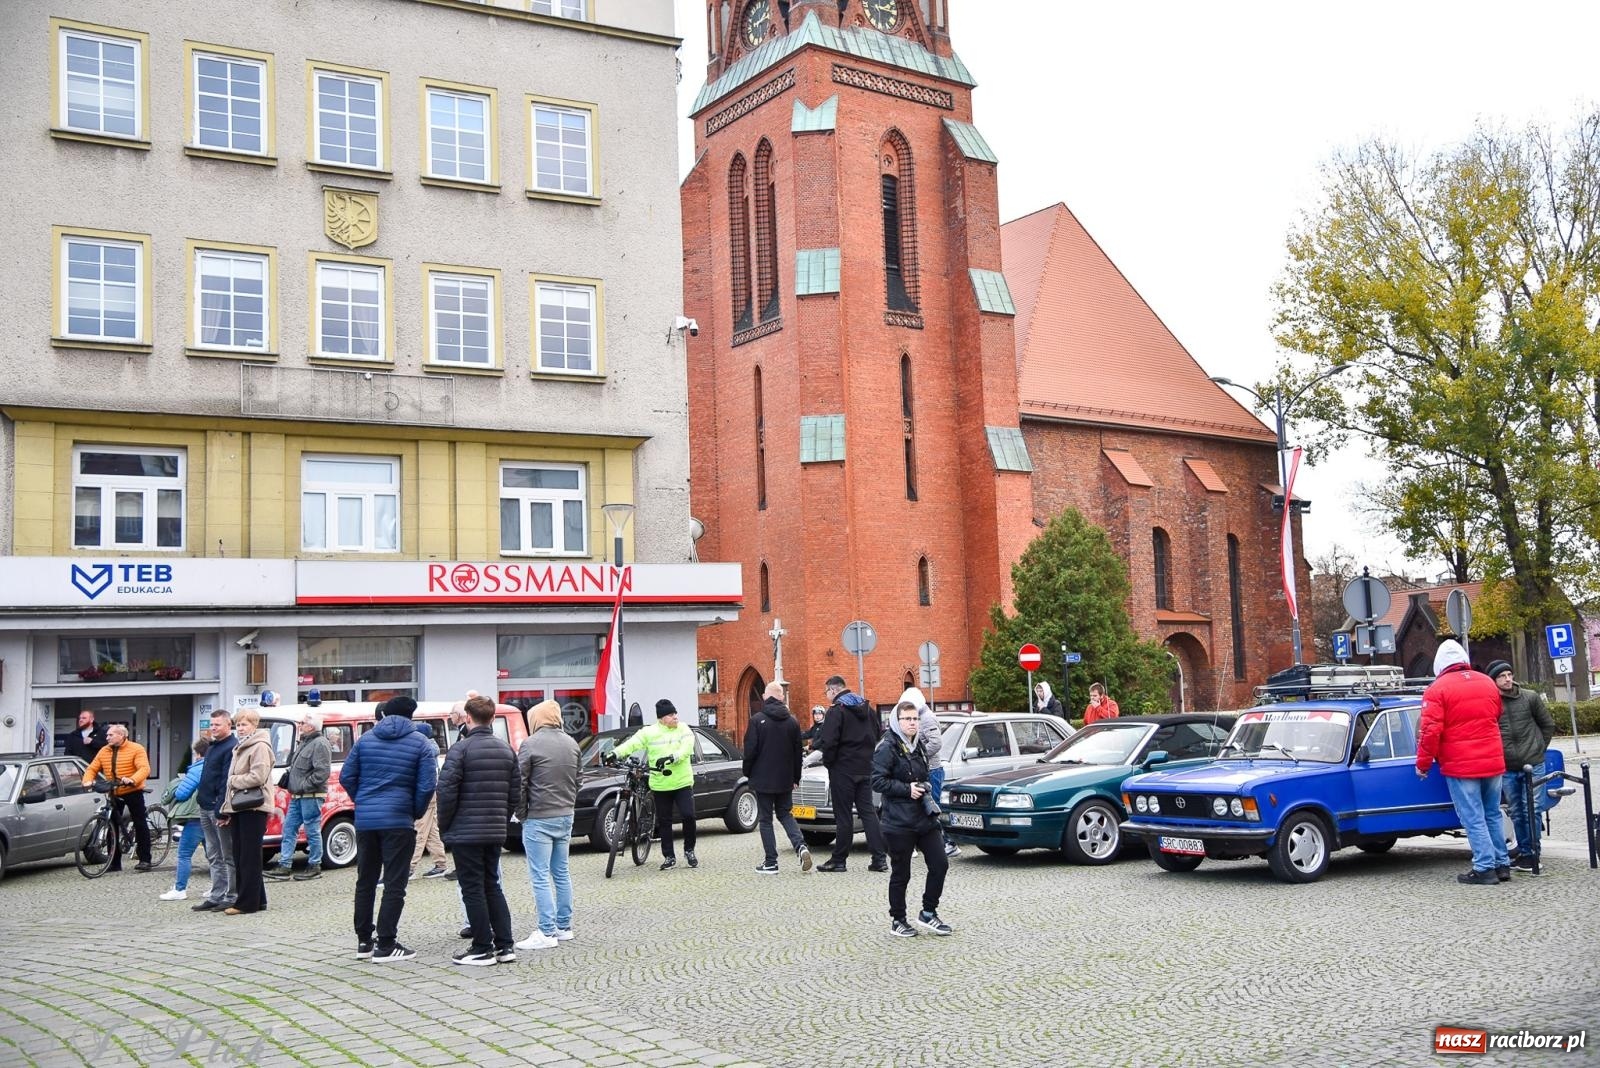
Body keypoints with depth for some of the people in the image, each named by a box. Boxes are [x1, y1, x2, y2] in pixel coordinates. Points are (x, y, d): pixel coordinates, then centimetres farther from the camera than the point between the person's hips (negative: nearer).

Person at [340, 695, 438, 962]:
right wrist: (416, 813, 5)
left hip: (364, 820, 4)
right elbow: (427, 784, -9)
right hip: (398, 821, -4)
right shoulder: (419, 744, -2)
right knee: (394, 884, 0)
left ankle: (363, 941, 21)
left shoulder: (365, 740, 8)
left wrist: (362, 803, 16)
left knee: (365, 881, 14)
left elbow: (346, 777, 6)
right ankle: (385, 946, -1)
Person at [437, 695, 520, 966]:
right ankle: (505, 946, 14)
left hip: (466, 832, -6)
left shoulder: (460, 748, -12)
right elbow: (515, 791, 11)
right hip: (496, 832, 6)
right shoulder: (507, 750, 9)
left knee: (473, 890, 1)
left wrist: (444, 824, -2)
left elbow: (447, 790, -15)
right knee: (492, 886, 15)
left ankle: (483, 949, 5)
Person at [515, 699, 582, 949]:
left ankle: (547, 932, -4)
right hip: (566, 816, 7)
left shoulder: (531, 743, -12)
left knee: (540, 877, -3)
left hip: (539, 819, -7)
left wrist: (521, 814, 0)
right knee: (561, 873, 15)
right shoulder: (571, 743, 8)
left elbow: (519, 783, -11)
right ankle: (564, 927, 20)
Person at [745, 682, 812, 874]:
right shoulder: (792, 722, 2)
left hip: (763, 779, -4)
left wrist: (748, 773, 4)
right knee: (785, 814, 17)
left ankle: (770, 862, 3)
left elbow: (749, 750, -11)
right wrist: (796, 777, 17)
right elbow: (797, 752, 8)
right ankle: (800, 846, -5)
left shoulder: (757, 720, -11)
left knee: (765, 819, 5)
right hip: (785, 779, 4)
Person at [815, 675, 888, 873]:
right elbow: (878, 735, 17)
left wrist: (828, 762, -4)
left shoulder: (836, 711, -13)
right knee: (868, 812, 8)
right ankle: (879, 858, 3)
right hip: (865, 768, 7)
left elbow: (829, 742, -20)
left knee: (843, 815, -1)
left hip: (843, 769, -7)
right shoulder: (867, 709, 12)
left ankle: (838, 860, 7)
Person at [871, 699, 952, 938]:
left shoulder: (917, 747, 14)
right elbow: (878, 781, -16)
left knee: (939, 864, 2)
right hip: (899, 822, -7)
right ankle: (897, 921, 17)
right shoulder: (887, 748, -10)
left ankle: (928, 913, 17)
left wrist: (924, 789, 8)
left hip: (924, 818, 7)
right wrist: (906, 789, -18)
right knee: (901, 874, 2)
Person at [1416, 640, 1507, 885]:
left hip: (1460, 766, -6)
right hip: (1493, 762, 6)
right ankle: (1502, 865, 18)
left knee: (1473, 819, -1)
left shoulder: (1437, 688, -10)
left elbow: (1430, 730, -14)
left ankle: (1485, 868, -2)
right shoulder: (1488, 683, 9)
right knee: (1492, 815, 16)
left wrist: (1423, 763, -4)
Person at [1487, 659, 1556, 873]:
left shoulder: (1530, 697, -1)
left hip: (1533, 765, -1)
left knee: (1531, 810, -2)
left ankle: (1530, 853, 6)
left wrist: (1539, 748, 7)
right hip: (1508, 768, 1)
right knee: (1516, 812, 10)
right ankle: (1524, 850, 22)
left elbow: (1548, 725, 10)